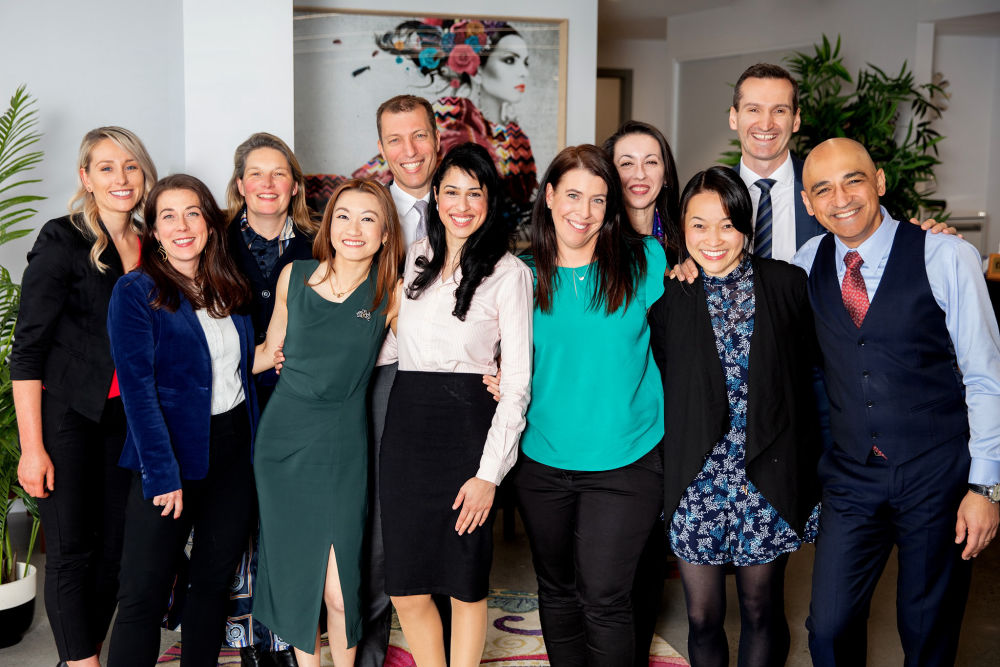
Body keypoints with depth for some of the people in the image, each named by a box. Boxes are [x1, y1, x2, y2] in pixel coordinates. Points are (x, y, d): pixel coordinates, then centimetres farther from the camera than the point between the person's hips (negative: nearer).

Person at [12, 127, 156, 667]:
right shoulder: (62, 242, -9)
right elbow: (27, 349, -11)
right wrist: (31, 446, -15)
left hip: (128, 418, 5)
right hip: (68, 416, -5)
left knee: (114, 546, 9)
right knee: (70, 550, 0)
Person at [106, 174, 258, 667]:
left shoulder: (229, 290, 10)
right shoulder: (135, 292, -7)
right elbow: (137, 387, -15)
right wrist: (162, 473, -20)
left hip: (234, 449, 6)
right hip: (171, 452, -5)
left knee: (215, 578, 12)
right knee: (144, 592, -4)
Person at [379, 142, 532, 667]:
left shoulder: (508, 273, -4)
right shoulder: (411, 260, 10)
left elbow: (517, 381, -7)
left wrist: (490, 472, -13)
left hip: (468, 427, -4)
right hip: (405, 426, 4)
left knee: (466, 584, 5)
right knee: (405, 589, 6)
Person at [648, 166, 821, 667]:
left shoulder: (785, 284, -1)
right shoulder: (668, 294, 0)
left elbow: (810, 376, 3)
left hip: (768, 478, 0)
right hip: (695, 480, 0)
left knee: (761, 611, 12)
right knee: (703, 616, 7)